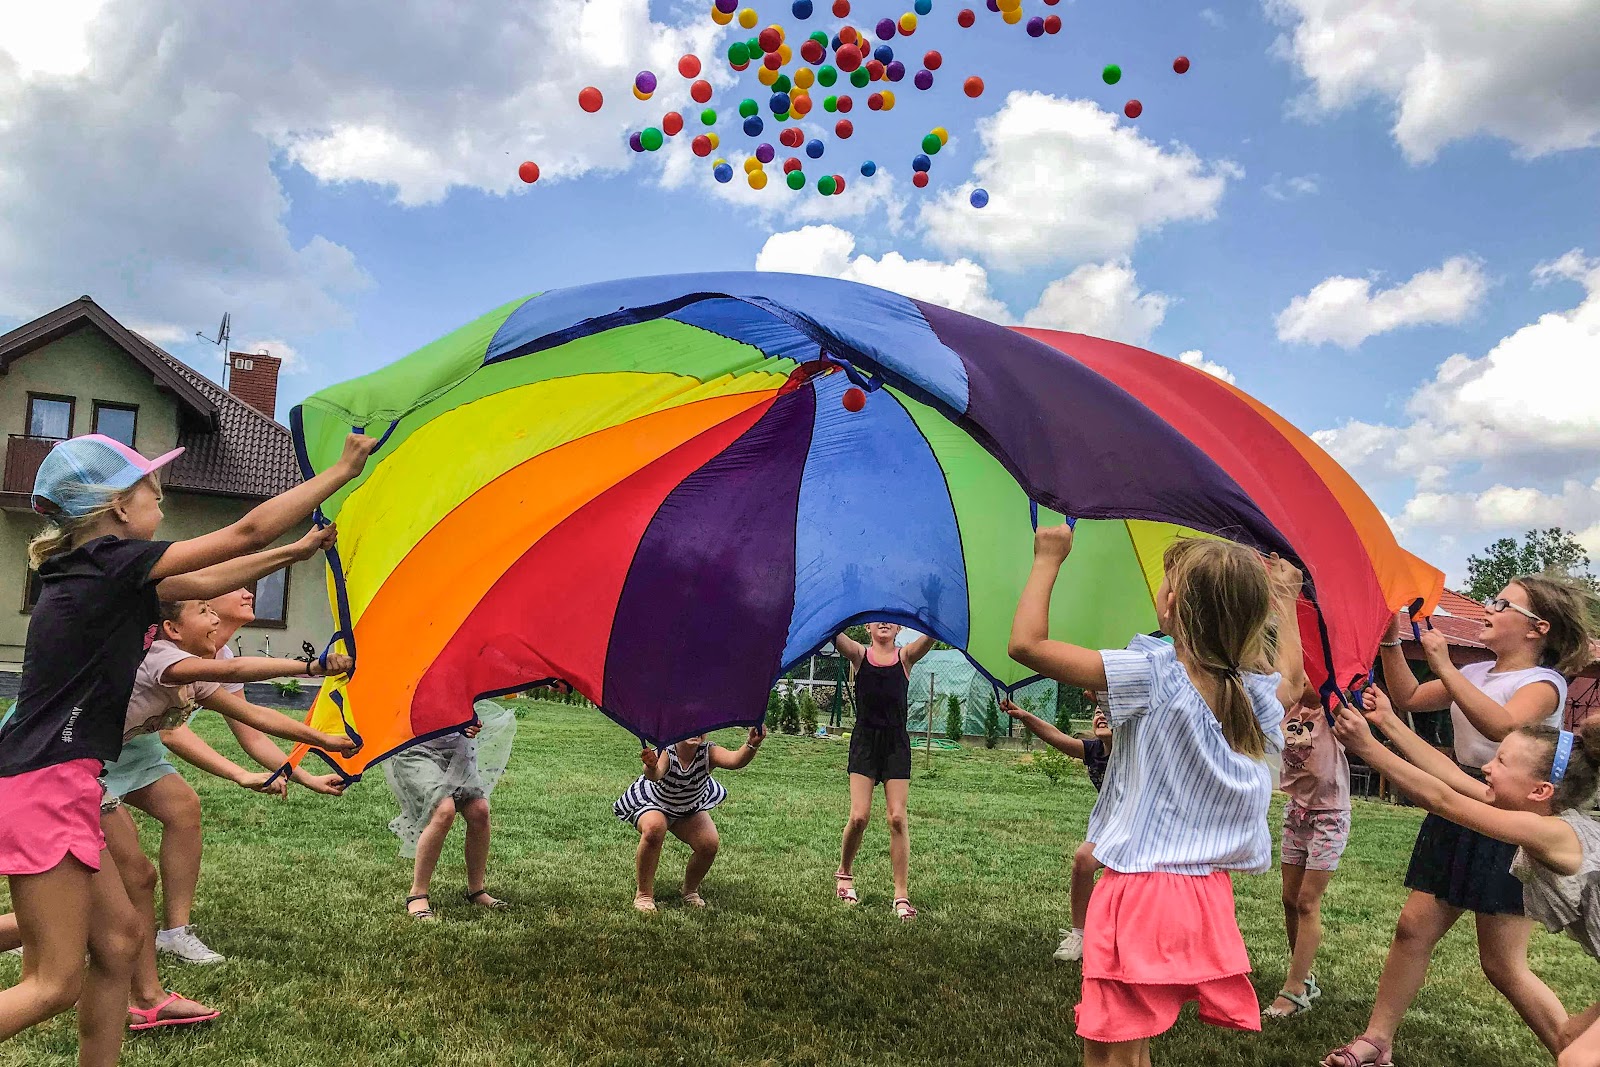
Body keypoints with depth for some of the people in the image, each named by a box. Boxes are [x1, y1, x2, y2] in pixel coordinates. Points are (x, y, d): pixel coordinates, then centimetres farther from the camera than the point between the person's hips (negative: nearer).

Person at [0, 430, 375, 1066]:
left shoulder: (91, 573, 13)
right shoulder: (112, 561, -13)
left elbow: (203, 582, 22)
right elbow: (248, 532, -11)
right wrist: (344, 470, -5)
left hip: (60, 784, 10)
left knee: (118, 939, 15)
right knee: (55, 983, -3)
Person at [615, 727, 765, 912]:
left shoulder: (708, 752, -29)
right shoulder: (665, 752, -36)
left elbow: (735, 760, -48)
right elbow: (655, 775, -57)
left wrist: (751, 745, -69)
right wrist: (651, 768, -82)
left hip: (690, 808, 3)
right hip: (650, 803, -3)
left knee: (709, 844, -18)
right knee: (655, 828, -35)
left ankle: (690, 891, 12)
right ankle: (643, 895, -18)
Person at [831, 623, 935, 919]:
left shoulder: (905, 657, 1)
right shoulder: (859, 655, 1)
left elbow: (932, 635, -15)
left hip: (896, 743, 0)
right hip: (865, 741, 0)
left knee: (897, 818, -4)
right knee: (859, 816, -6)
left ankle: (902, 895, 2)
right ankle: (844, 873, 21)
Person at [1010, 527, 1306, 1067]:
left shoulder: (1153, 674, -16)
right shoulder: (1255, 694, 3)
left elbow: (1027, 643, -18)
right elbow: (1292, 678, 30)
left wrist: (1048, 561, -5)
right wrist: (1286, 602, 41)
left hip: (1141, 891, -7)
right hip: (1210, 899, 7)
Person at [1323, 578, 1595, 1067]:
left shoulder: (1544, 682, -10)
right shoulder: (1476, 673, 12)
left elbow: (1503, 725, -30)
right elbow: (1409, 698, 17)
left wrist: (1444, 667, -30)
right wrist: (1391, 639, 8)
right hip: (1456, 814, 7)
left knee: (1503, 965, -3)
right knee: (1414, 928, 7)